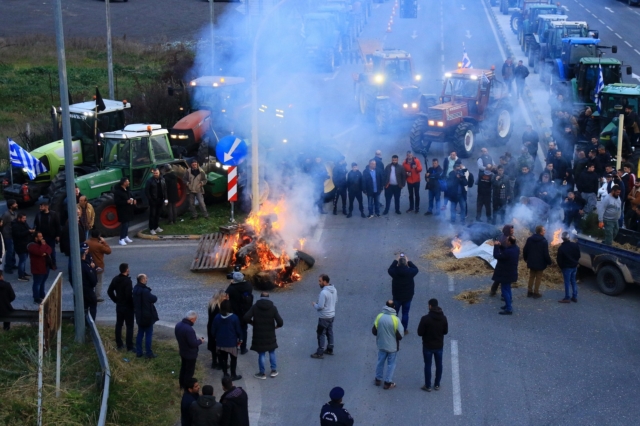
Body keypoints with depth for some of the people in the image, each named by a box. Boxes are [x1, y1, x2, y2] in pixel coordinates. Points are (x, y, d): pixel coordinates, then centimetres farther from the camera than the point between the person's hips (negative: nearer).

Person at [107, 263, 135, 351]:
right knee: (129, 327, 1)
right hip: (128, 307, -7)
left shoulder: (115, 279, 1)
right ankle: (130, 347, 2)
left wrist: (116, 300, 15)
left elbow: (109, 291, 8)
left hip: (119, 306, 7)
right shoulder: (127, 281, -22)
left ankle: (119, 344, 23)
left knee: (118, 325, 15)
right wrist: (132, 305, -13)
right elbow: (129, 295, -26)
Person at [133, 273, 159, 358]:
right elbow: (154, 299, -15)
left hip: (139, 316, 8)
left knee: (140, 333, 15)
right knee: (148, 334, 2)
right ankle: (149, 353, 7)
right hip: (147, 316, -8)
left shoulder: (135, 289, 3)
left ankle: (138, 352, 19)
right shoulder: (145, 291, -25)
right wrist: (154, 296, 5)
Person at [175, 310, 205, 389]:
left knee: (183, 368, 25)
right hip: (190, 354, -9)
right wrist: (200, 341, -10)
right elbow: (193, 344, -30)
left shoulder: (178, 325, -5)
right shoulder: (189, 329, -35)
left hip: (182, 351, 9)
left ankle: (182, 384, 40)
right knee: (189, 371, 9)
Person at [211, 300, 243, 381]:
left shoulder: (217, 317, -6)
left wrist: (216, 338, 18)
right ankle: (233, 375, 15)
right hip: (232, 342, -3)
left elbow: (213, 330, 1)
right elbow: (238, 330, -9)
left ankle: (225, 374, 23)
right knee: (233, 358, 12)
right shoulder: (234, 317, -16)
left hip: (220, 342, 3)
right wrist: (240, 339, 6)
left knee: (223, 358, 16)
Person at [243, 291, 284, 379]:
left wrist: (253, 323, 1)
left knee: (261, 354, 8)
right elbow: (280, 322, -12)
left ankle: (262, 373, 15)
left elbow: (246, 318, -17)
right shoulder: (273, 308, -6)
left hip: (258, 335, -1)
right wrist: (276, 326, 9)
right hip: (270, 335, 1)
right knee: (272, 352, 19)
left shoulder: (255, 307, -7)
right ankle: (274, 370, 24)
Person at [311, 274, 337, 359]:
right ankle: (330, 349, 33)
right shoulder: (334, 290, -1)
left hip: (324, 317, -8)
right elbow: (336, 301, 13)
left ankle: (320, 353, 11)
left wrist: (314, 304, -7)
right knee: (329, 332, 21)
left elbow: (320, 306, -26)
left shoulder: (323, 292, -28)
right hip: (332, 315, 8)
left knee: (321, 334, 4)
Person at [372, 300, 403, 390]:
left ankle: (378, 380, 34)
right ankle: (388, 383, 21)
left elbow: (374, 331, -4)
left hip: (381, 344, 4)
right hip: (392, 346, -3)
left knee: (380, 362, 21)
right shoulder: (395, 319, -23)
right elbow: (400, 335, -17)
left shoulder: (379, 317, -13)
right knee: (391, 364, 13)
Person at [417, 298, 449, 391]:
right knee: (439, 365, 17)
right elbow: (445, 331, 3)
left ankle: (428, 386, 16)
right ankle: (437, 385, 27)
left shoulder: (425, 318, -21)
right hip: (439, 345, 4)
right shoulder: (443, 318, -7)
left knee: (428, 365, 9)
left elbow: (420, 333, -16)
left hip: (428, 346, -3)